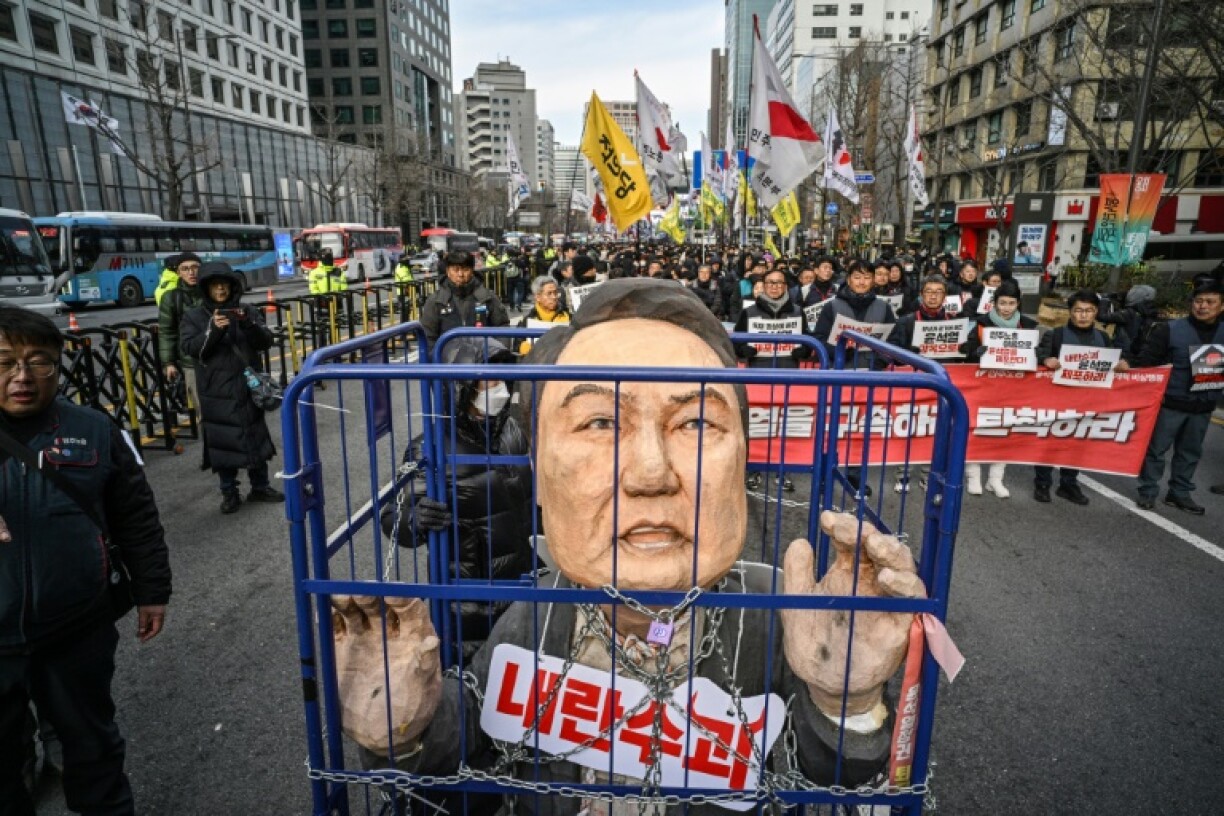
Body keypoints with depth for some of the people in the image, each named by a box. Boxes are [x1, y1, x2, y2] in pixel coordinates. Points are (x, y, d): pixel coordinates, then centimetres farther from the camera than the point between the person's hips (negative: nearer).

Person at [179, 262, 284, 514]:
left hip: (248, 386, 2)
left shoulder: (248, 311, 6)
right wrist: (213, 330, -25)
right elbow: (189, 348, -10)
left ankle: (260, 487, 23)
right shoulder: (194, 316, 3)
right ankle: (229, 493, 16)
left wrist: (248, 323, -20)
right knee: (222, 441, 2)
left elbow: (266, 342, -2)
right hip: (216, 392, -2)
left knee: (257, 437, 9)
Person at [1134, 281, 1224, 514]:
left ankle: (1180, 493, 26)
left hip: (1203, 406, 4)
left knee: (1190, 452, 14)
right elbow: (1145, 362, -7)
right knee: (1156, 448, 3)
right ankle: (1148, 490, 15)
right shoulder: (1170, 329, -8)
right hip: (1170, 402, -4)